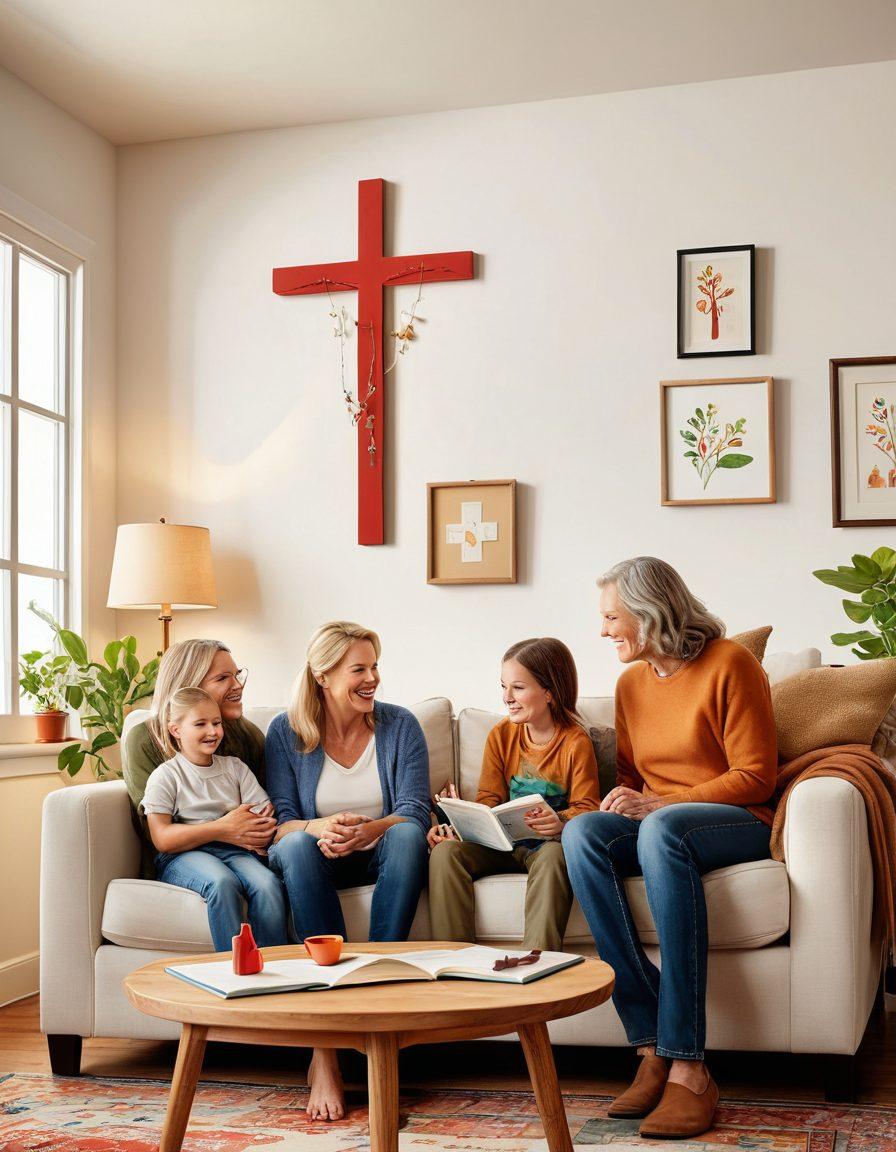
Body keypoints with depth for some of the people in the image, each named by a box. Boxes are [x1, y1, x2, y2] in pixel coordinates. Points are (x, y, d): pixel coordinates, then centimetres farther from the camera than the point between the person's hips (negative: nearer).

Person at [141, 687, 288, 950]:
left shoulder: (235, 768, 18)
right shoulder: (165, 776, 4)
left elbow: (264, 813, 9)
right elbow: (163, 839, -8)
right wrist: (223, 826, -15)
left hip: (233, 850, 4)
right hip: (183, 857, -3)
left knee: (268, 883, -30)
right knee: (223, 882, -37)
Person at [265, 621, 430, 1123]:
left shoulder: (400, 725, 1)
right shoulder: (286, 732, 0)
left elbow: (414, 812, -9)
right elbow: (280, 823, -6)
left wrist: (367, 830, -31)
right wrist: (320, 828, -30)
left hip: (380, 857, 0)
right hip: (316, 862, 0)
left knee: (407, 834, -32)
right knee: (299, 845, -35)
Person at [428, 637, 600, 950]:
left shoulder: (575, 742, -7)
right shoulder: (501, 736, 7)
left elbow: (586, 806, -9)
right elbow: (489, 800, 5)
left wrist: (561, 822, -33)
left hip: (548, 844, -4)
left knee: (553, 857, -39)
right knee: (445, 851, -22)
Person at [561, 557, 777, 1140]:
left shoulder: (730, 664, -6)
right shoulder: (632, 682, 13)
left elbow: (755, 777, -10)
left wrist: (658, 803, -18)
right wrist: (626, 800, -3)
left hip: (741, 822, -6)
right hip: (655, 823, 6)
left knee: (662, 830, -39)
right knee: (581, 833, -27)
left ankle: (688, 1067, -39)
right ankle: (652, 1046, -32)